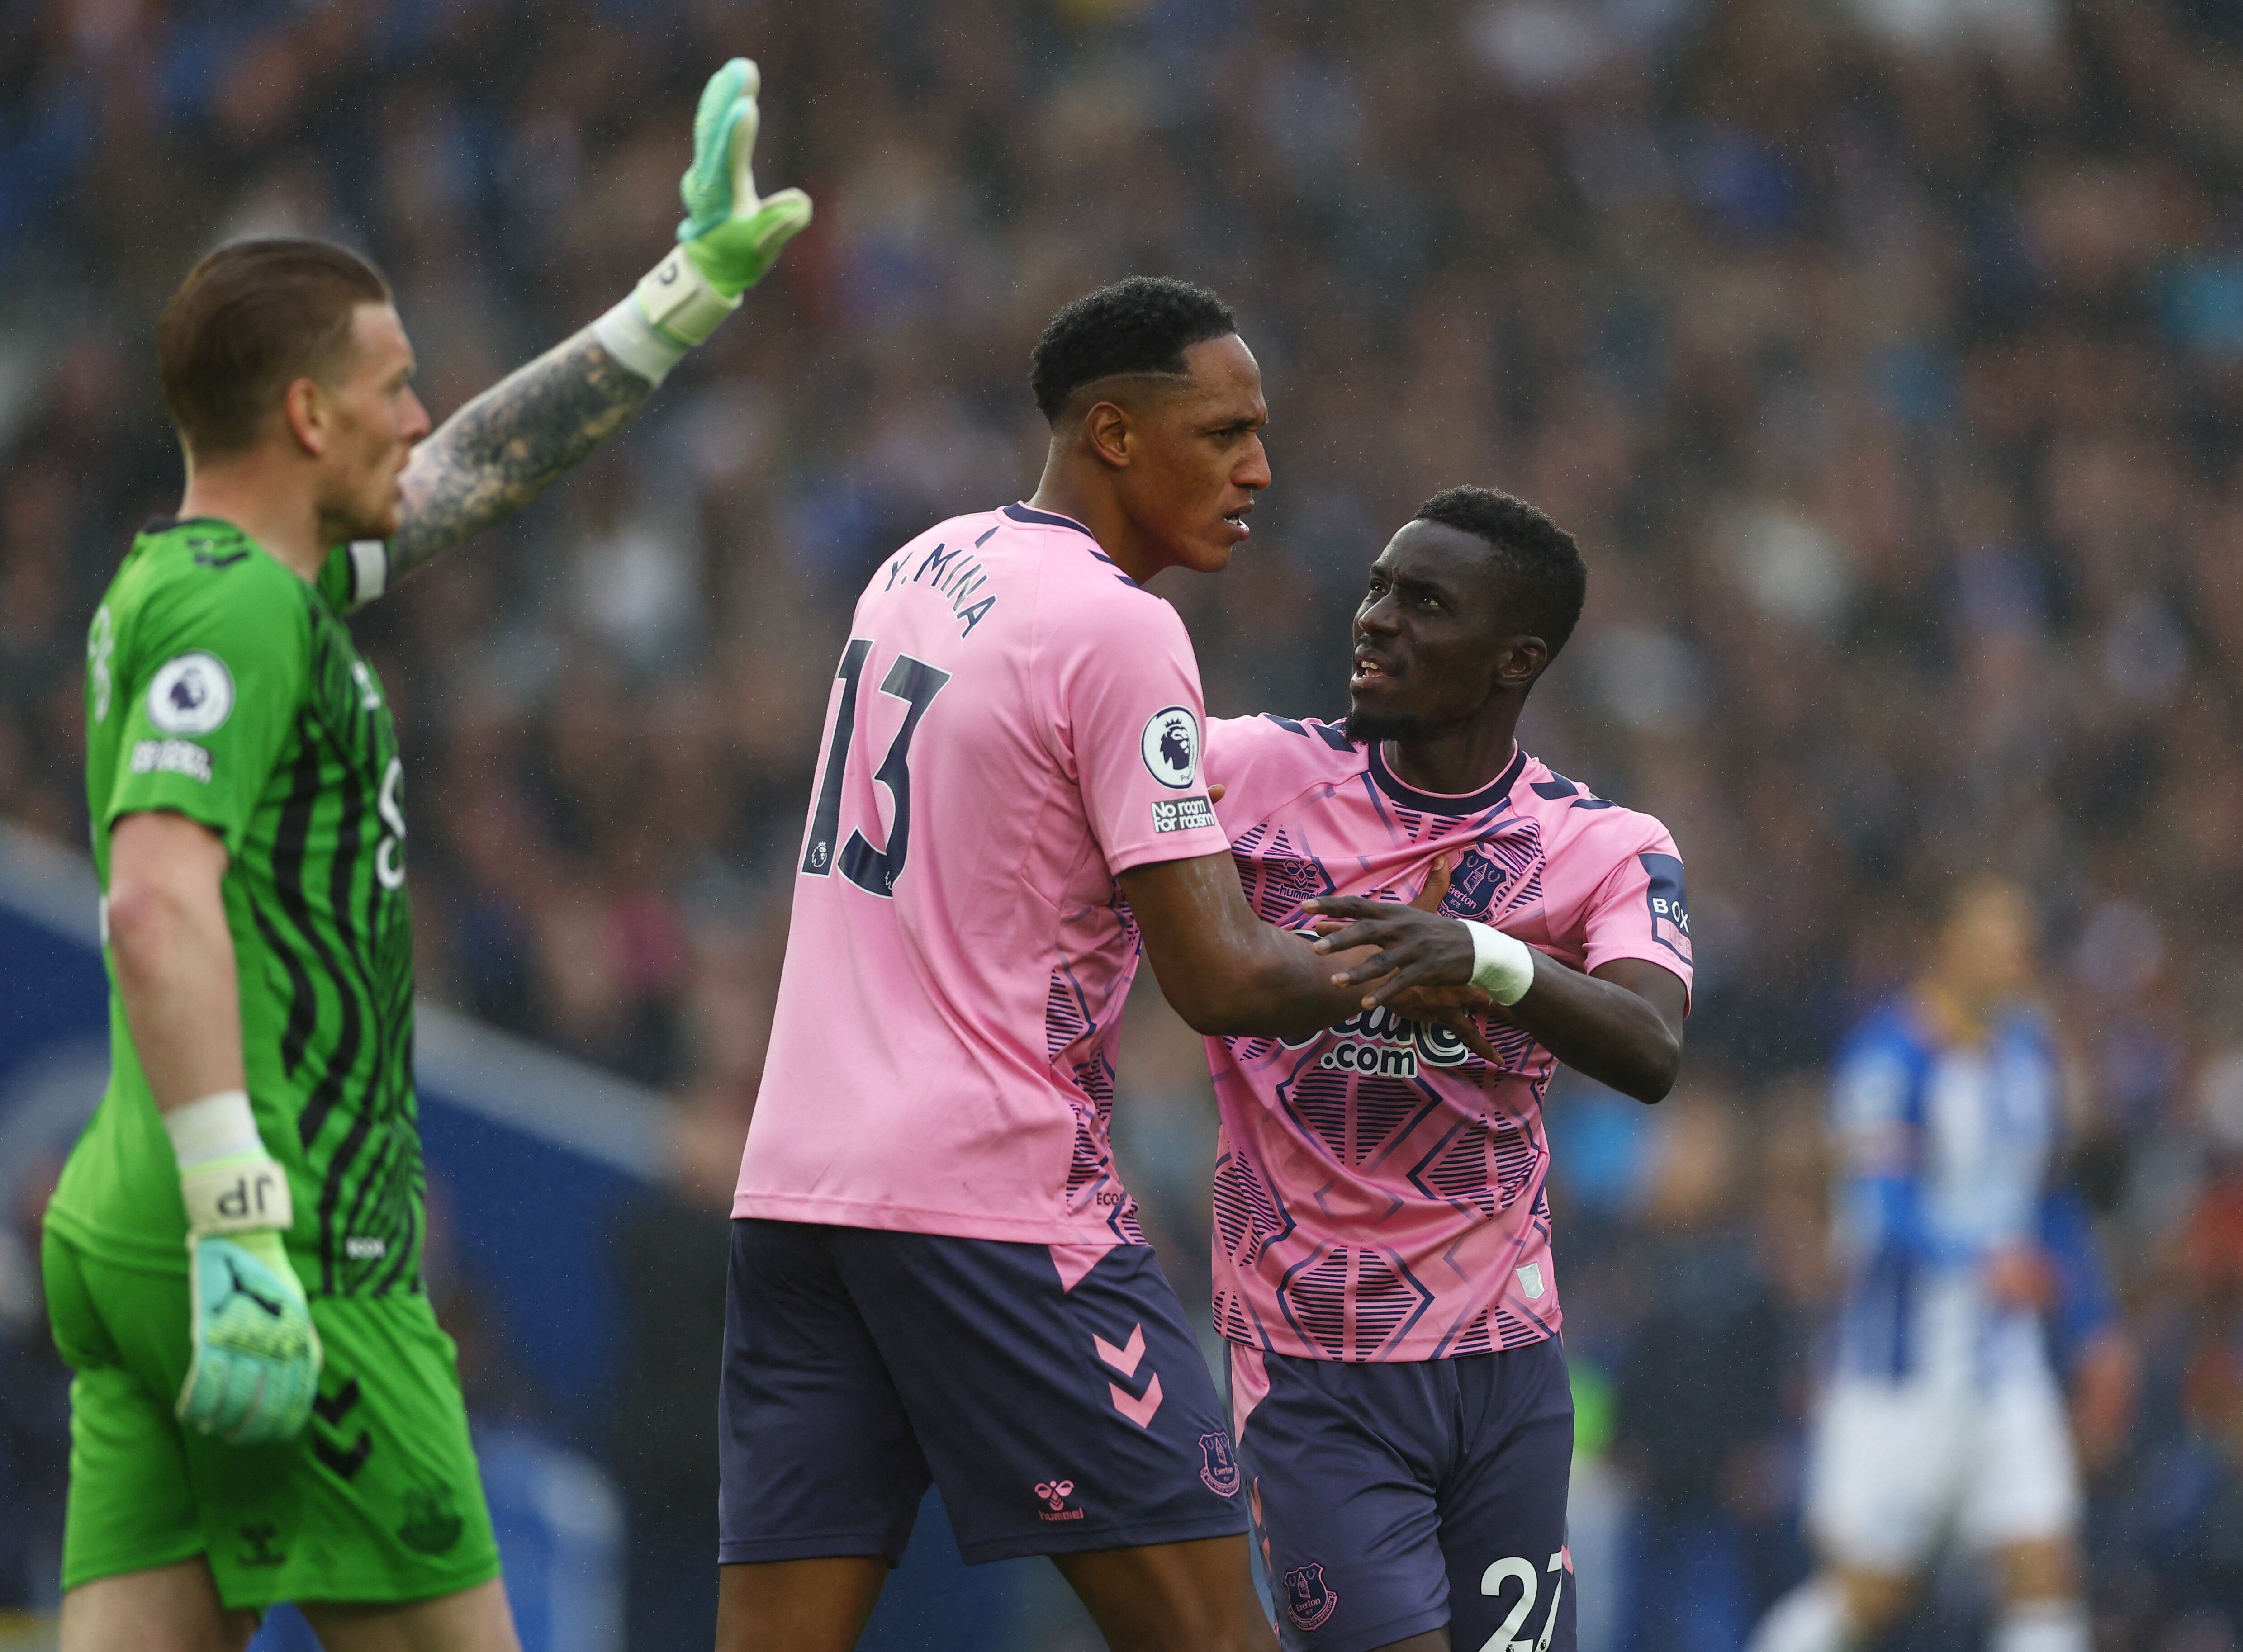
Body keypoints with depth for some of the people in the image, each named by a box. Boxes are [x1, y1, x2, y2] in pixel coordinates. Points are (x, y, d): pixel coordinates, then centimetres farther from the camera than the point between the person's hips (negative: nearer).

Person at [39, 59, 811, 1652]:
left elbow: (476, 477, 33)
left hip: (130, 1247, 9)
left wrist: (690, 291, 37)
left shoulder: (200, 582, 18)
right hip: (283, 1266, -9)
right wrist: (243, 1231, -31)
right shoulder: (236, 609, -12)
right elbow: (161, 905, -25)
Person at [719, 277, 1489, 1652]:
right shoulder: (1119, 627, -11)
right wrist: (1401, 964, 3)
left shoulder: (925, 568, 15)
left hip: (799, 1177, 8)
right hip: (997, 1192, -8)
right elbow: (1222, 982, -15)